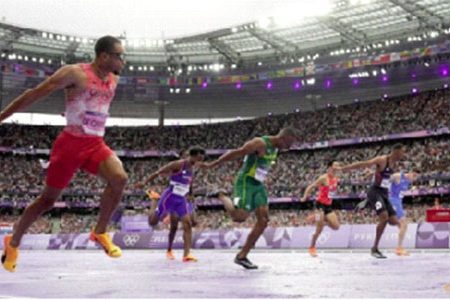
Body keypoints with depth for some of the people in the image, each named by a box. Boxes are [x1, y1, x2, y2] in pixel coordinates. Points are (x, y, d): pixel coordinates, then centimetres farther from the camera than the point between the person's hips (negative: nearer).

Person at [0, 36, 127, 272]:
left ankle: (100, 232, -6)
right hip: (71, 143, -5)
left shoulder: (114, 80, 7)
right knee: (48, 199, 5)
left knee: (119, 178, -23)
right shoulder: (75, 73, -14)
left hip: (96, 144, 5)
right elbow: (34, 94, -11)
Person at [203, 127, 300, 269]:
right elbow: (235, 153, -18)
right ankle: (223, 197, 15)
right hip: (246, 183, -9)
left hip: (258, 185, 9)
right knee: (239, 216, -17)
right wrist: (212, 165, -18)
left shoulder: (275, 147, 10)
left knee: (263, 220, -1)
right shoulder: (260, 143, -18)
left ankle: (242, 256, 3)